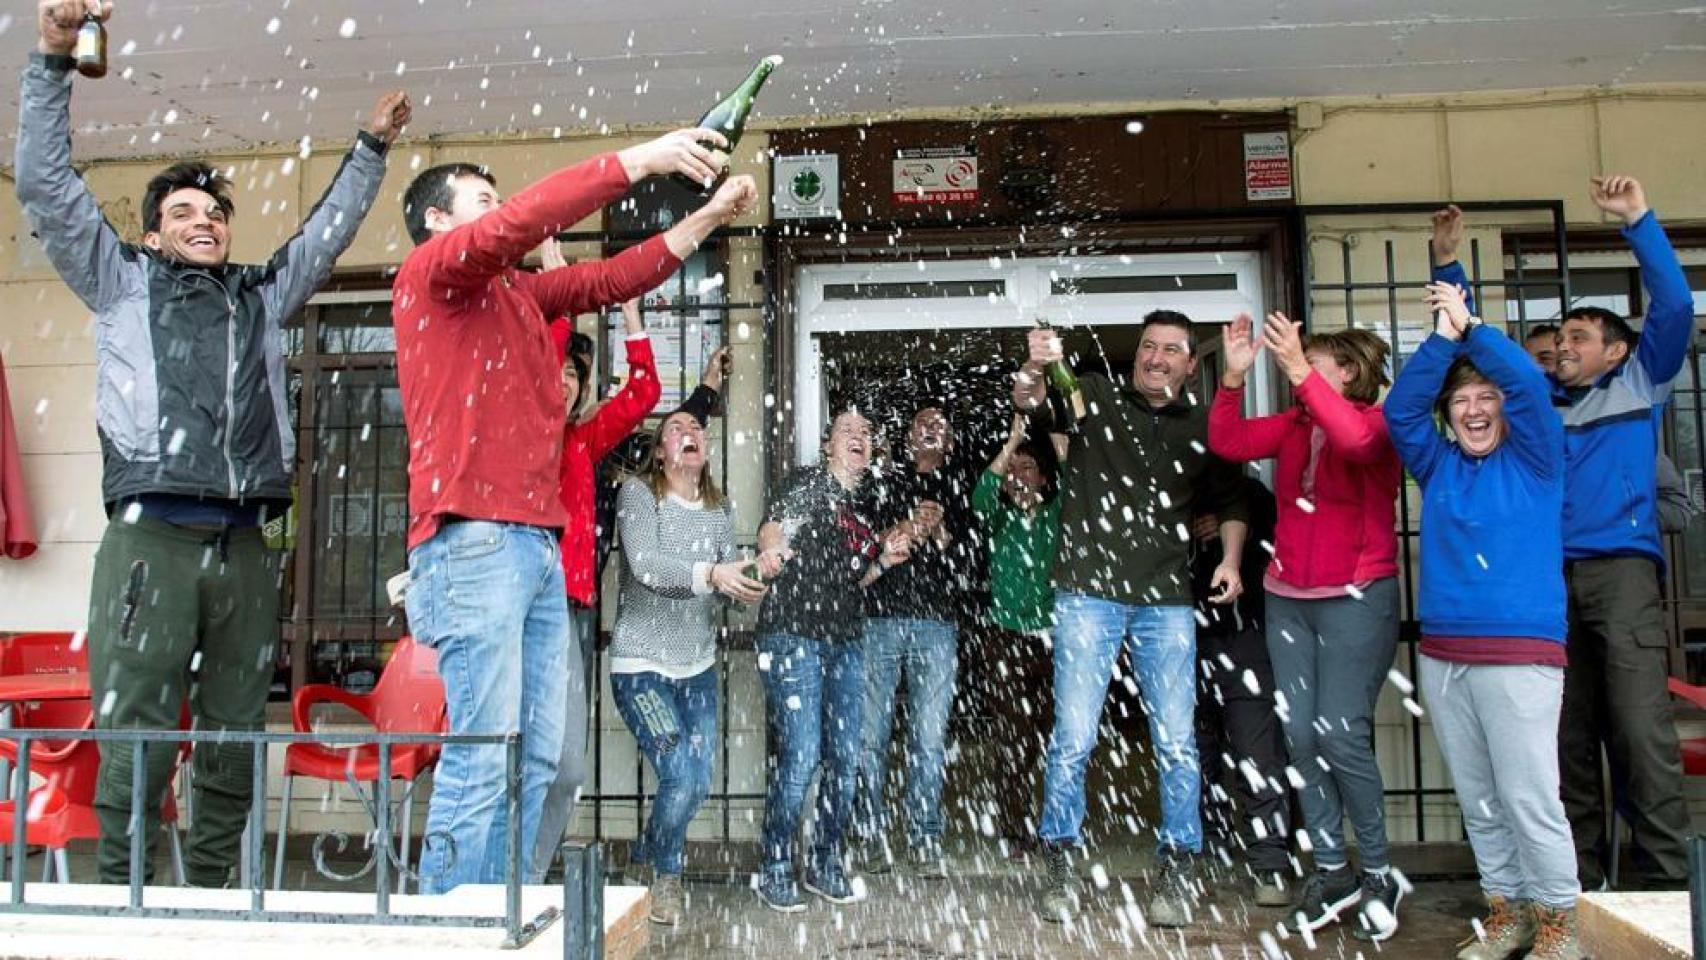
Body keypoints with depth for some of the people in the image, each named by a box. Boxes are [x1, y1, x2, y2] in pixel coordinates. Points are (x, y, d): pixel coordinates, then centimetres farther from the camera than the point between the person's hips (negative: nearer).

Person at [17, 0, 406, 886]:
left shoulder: (262, 296, 23)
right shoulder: (122, 282, 14)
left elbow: (328, 230, 31)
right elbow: (44, 183, 7)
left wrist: (372, 147, 33)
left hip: (244, 548, 4)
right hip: (150, 539, -3)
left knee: (235, 745, 5)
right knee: (135, 741, -7)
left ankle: (209, 902, 14)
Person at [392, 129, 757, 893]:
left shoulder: (519, 291, 23)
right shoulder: (428, 270, 2)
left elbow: (610, 279, 22)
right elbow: (514, 226, -15)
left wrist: (709, 216, 15)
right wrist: (635, 161, -14)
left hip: (538, 544, 8)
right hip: (473, 541, -8)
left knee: (536, 757, 7)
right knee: (484, 754, -9)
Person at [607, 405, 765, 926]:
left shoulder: (719, 510, 8)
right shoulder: (638, 492, -7)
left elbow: (727, 580, 1)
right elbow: (644, 564, -22)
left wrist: (749, 587, -22)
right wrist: (708, 574, -36)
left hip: (698, 666, 6)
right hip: (641, 664, -5)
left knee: (699, 781, 7)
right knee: (681, 778, -13)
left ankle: (649, 860, 35)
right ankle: (664, 875, 16)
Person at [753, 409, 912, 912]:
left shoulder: (864, 506, 18)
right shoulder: (806, 483, -1)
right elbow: (772, 533, -15)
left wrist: (884, 560, 7)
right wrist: (773, 555, -37)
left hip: (845, 643, 7)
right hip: (794, 637, -7)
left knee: (845, 760, 7)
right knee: (800, 757, -10)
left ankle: (826, 863, 23)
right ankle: (775, 869, 7)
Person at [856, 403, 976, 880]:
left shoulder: (960, 489, 14)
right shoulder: (883, 481, 12)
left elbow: (969, 562, 7)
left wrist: (941, 535, -11)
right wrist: (901, 532, -13)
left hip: (936, 624, 1)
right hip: (879, 618, 0)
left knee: (930, 739, 1)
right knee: (871, 733, 2)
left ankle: (925, 839, 11)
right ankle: (873, 833, 14)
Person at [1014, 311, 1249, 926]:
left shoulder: (1202, 427, 12)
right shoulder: (1095, 397, 5)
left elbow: (1230, 501, 21)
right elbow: (1028, 401, -11)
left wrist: (1231, 559, 3)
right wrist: (1034, 369, -33)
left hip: (1166, 603, 3)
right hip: (1088, 595, -2)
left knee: (1177, 742, 4)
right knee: (1073, 737, -2)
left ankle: (1177, 870, 18)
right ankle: (1060, 867, 12)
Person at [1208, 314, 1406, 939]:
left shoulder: (1379, 423, -5)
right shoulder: (1293, 426, 9)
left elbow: (1355, 440, -28)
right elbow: (1227, 442, -1)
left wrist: (1299, 371, -33)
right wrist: (1235, 376, -12)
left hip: (1356, 599, -5)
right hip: (1287, 599, 6)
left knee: (1340, 736, -9)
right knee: (1299, 735, 4)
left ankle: (1378, 874, 11)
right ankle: (1332, 869, 16)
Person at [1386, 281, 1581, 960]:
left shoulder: (1533, 459, 5)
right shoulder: (1439, 466, 14)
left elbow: (1530, 386, -9)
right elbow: (1400, 410, 1)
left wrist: (1471, 328, -8)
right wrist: (1442, 340, -6)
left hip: (1520, 655, -4)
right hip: (1441, 655, 5)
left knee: (1528, 797, -4)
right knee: (1477, 801, 11)